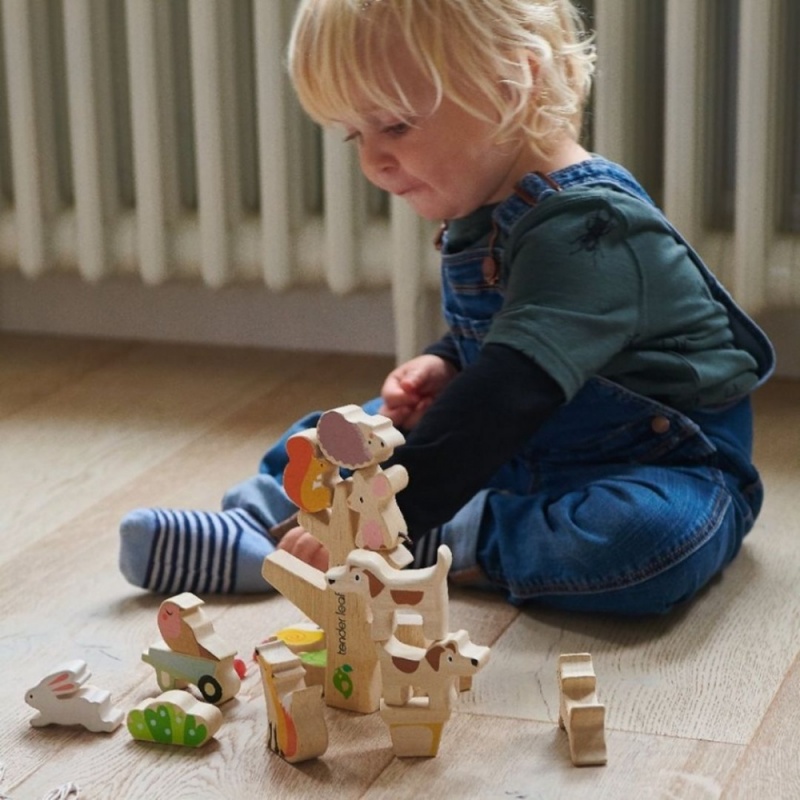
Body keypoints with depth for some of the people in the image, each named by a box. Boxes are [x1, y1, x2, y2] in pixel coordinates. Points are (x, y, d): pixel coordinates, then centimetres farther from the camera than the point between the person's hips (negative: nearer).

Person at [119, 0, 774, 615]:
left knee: (657, 534, -41)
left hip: (664, 470, -9)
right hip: (523, 451, 9)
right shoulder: (482, 215, 1)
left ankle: (424, 544, -29)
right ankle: (257, 523, -11)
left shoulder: (586, 227, -29)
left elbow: (505, 401, -38)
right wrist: (444, 367, -4)